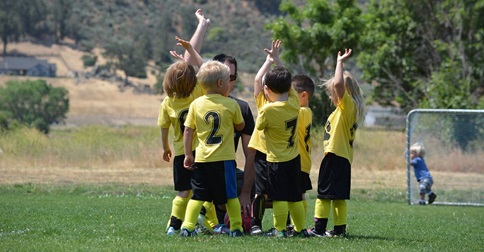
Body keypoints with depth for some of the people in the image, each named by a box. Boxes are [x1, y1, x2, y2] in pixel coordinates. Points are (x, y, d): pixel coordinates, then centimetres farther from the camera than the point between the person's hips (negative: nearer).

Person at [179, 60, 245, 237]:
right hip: (224, 158, -2)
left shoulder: (196, 104, 1)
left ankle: (187, 226, -4)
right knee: (230, 195, 8)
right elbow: (240, 126, 10)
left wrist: (188, 154, 8)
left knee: (198, 195, 6)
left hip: (201, 159, 2)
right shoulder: (231, 105, -5)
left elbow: (188, 131, 2)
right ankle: (236, 227, 11)